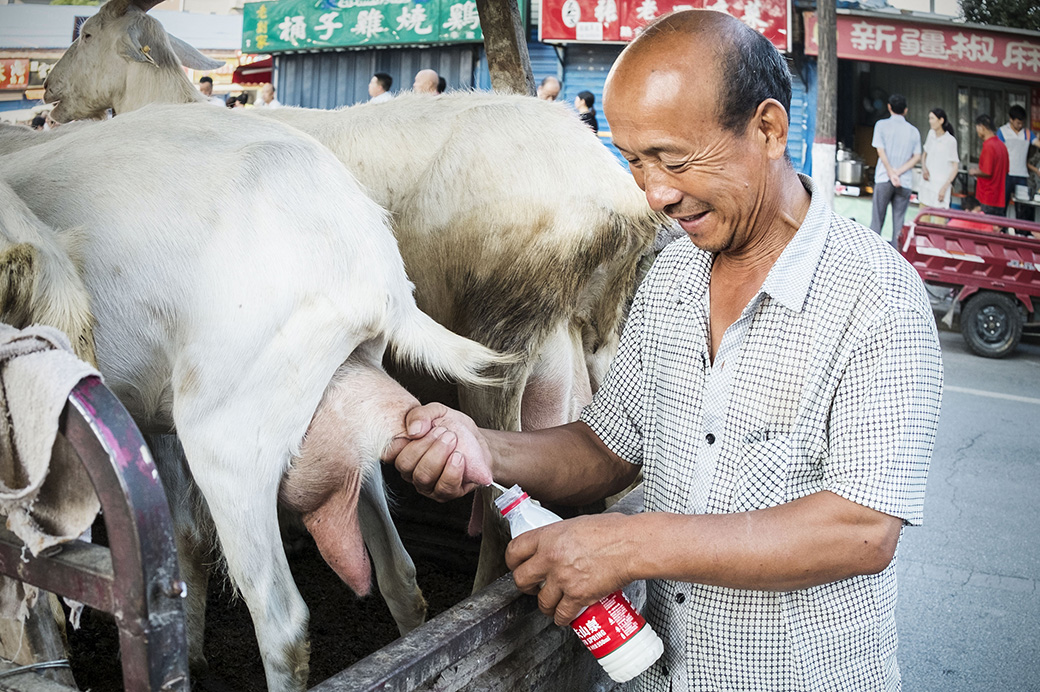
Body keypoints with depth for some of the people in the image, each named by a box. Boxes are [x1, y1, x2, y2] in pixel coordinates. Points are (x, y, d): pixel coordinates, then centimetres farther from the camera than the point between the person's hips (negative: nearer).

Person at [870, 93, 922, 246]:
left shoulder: (882, 125, 2)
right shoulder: (914, 131, 9)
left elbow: (881, 151, -6)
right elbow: (917, 157, 0)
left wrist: (891, 173, -7)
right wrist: (898, 172, -7)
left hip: (884, 178, -2)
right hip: (905, 182, 2)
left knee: (877, 218, 3)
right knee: (899, 221, 4)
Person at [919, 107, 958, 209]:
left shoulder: (950, 141, -12)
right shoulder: (931, 134, 6)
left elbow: (954, 168, -9)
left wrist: (944, 188, -15)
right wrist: (924, 168, -1)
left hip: (940, 186, -6)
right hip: (927, 183, 7)